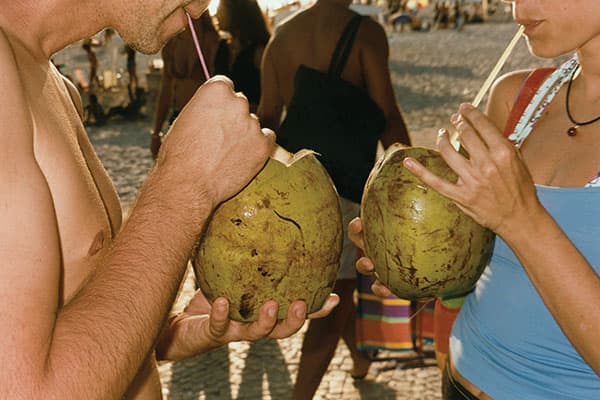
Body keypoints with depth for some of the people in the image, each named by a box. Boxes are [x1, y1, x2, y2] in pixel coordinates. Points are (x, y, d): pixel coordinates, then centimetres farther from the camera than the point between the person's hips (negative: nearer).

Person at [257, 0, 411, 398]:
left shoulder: (283, 34, 7)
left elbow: (267, 115, 9)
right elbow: (387, 116, -12)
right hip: (342, 182, -7)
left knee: (337, 284, 26)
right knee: (336, 297, 3)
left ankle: (361, 357, 46)